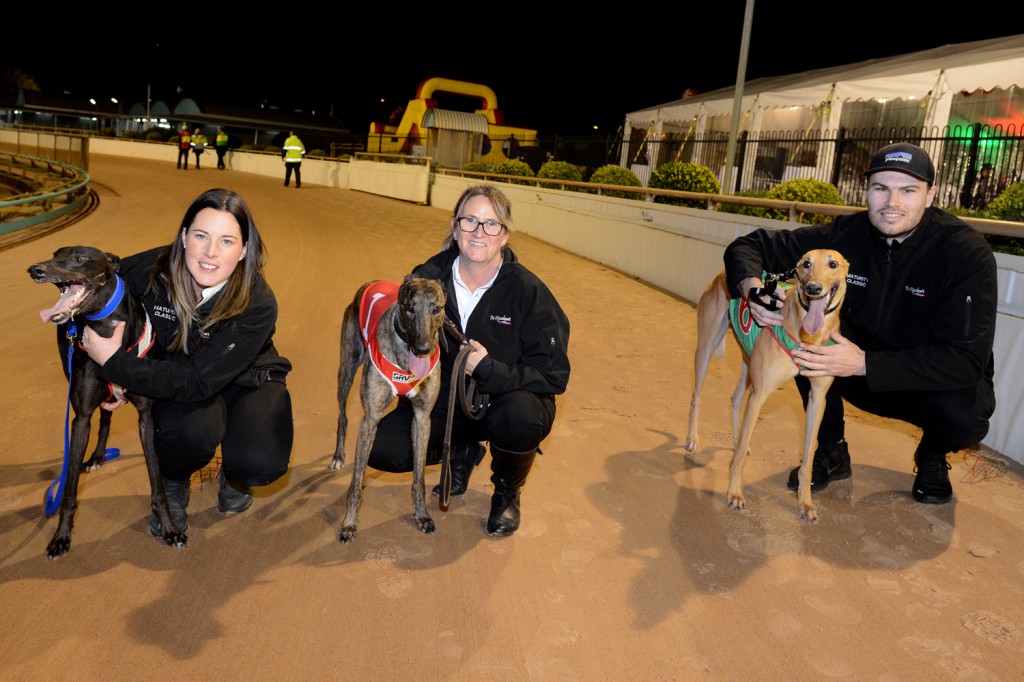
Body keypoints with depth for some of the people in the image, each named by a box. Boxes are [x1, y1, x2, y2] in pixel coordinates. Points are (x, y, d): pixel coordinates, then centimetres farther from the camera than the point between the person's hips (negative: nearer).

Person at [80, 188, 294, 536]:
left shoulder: (258, 306, -30)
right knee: (194, 428, -34)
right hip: (177, 379, 2)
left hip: (246, 382, -1)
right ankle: (172, 485, 3)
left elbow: (200, 382, -32)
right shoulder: (152, 269, -22)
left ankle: (232, 476, 11)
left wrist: (115, 362, -32)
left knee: (262, 463, -29)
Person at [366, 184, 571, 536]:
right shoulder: (429, 277, -9)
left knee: (520, 416, -37)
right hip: (445, 400, 3)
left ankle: (507, 490, -1)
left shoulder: (528, 290, -18)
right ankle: (462, 452, 15)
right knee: (382, 449, -17)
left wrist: (490, 370, -32)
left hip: (506, 402, -2)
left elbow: (553, 374, -19)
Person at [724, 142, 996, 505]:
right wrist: (752, 286, -34)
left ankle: (932, 456, 6)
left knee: (961, 413, -35)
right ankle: (832, 452, 0)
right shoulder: (847, 235, -13)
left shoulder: (967, 251, -22)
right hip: (864, 379, 3)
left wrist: (864, 363, -38)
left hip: (940, 384, -3)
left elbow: (967, 359, -29)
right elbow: (750, 245, -10)